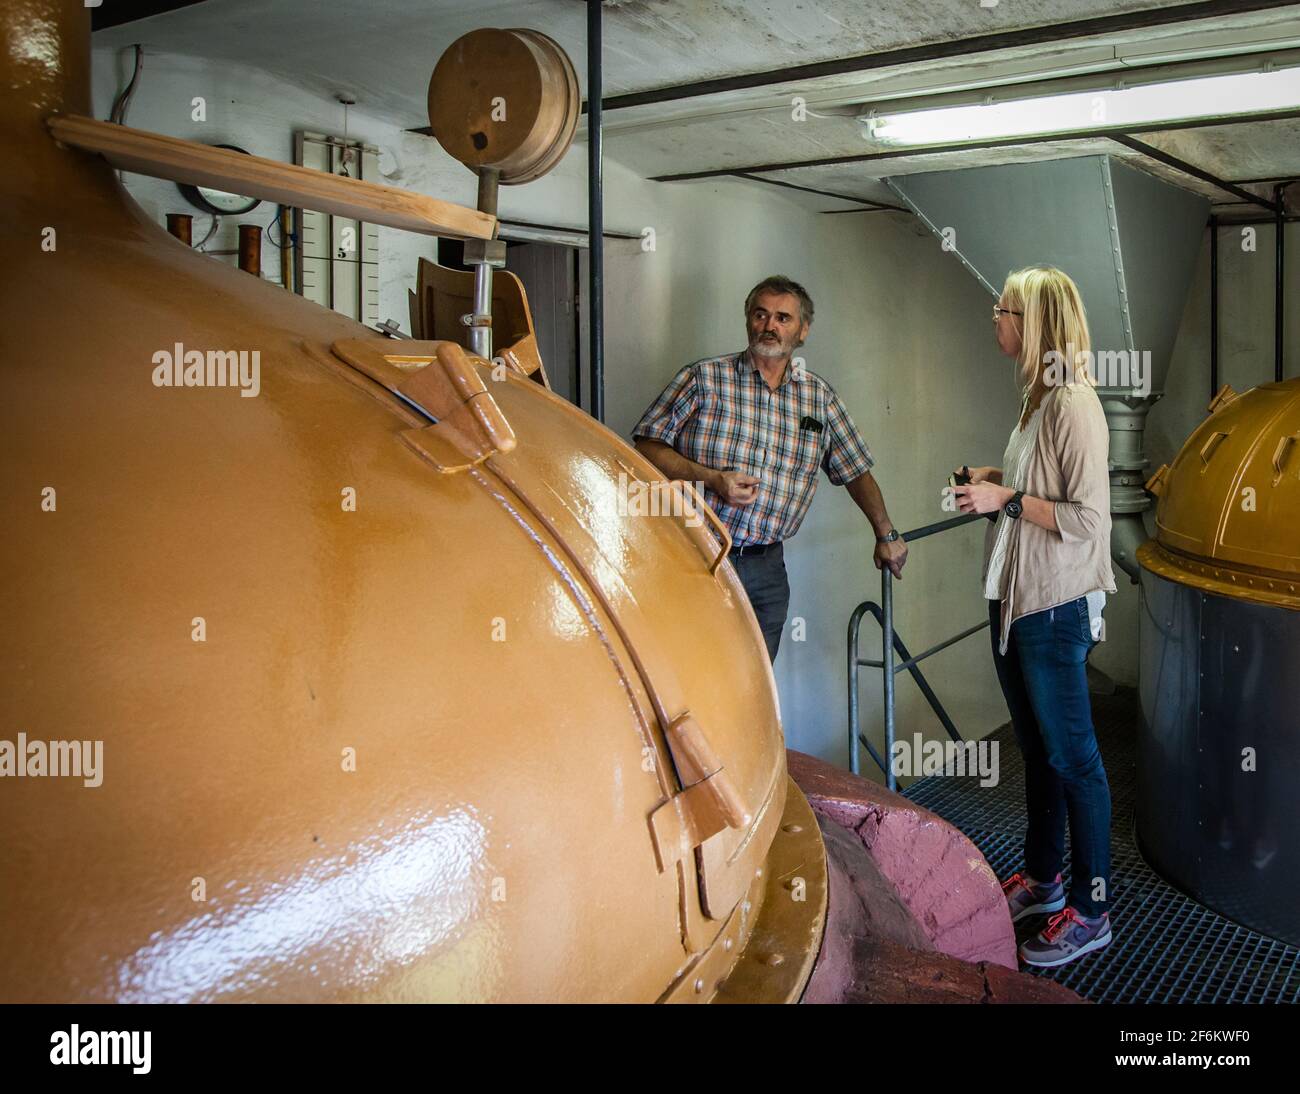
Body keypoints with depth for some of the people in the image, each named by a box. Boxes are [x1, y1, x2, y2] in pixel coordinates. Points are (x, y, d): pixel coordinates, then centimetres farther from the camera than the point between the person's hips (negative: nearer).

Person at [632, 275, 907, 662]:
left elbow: (855, 470, 21)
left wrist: (886, 535, 25)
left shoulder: (820, 396, 11)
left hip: (767, 568, 4)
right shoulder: (704, 378, 0)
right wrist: (711, 478, -15)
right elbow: (647, 447, -4)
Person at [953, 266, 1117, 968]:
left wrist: (1008, 500, -18)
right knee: (1036, 748, 19)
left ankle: (1090, 912, 16)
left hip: (1056, 607, -9)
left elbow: (1088, 519, -21)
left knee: (1071, 757, 2)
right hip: (1015, 598, 9)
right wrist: (997, 481, 5)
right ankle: (1042, 879, 35)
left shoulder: (1074, 405, -18)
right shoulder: (1037, 397, 11)